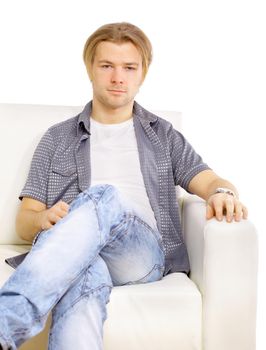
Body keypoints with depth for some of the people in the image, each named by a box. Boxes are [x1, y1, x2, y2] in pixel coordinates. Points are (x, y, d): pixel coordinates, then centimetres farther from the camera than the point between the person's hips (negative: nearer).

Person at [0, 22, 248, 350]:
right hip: (74, 255, 1)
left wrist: (223, 192, -14)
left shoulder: (164, 135, 27)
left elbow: (210, 181, 14)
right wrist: (43, 219, -9)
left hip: (144, 254, 0)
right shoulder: (58, 138, 24)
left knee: (103, 198, -37)